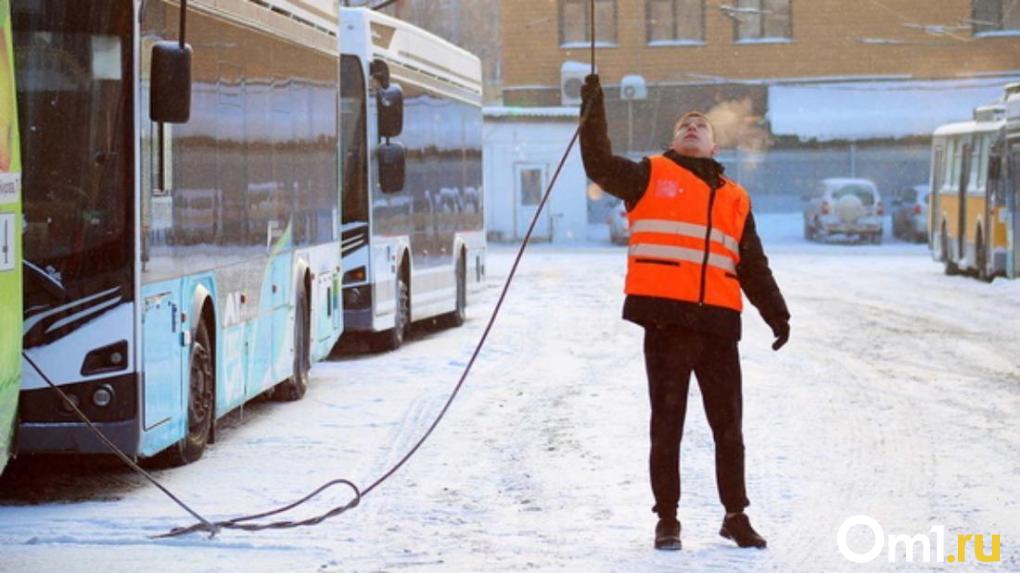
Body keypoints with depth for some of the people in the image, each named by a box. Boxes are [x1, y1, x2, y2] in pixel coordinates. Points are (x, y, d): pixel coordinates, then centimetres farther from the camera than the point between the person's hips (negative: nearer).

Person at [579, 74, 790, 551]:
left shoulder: (735, 199, 19)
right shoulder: (651, 177, 10)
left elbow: (753, 266, 20)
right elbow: (600, 164, -5)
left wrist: (776, 314, 13)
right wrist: (593, 108, -8)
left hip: (718, 325, 3)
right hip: (665, 320, -3)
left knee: (728, 428, 8)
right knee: (667, 426, 2)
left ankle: (736, 516, 21)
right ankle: (667, 521, 11)